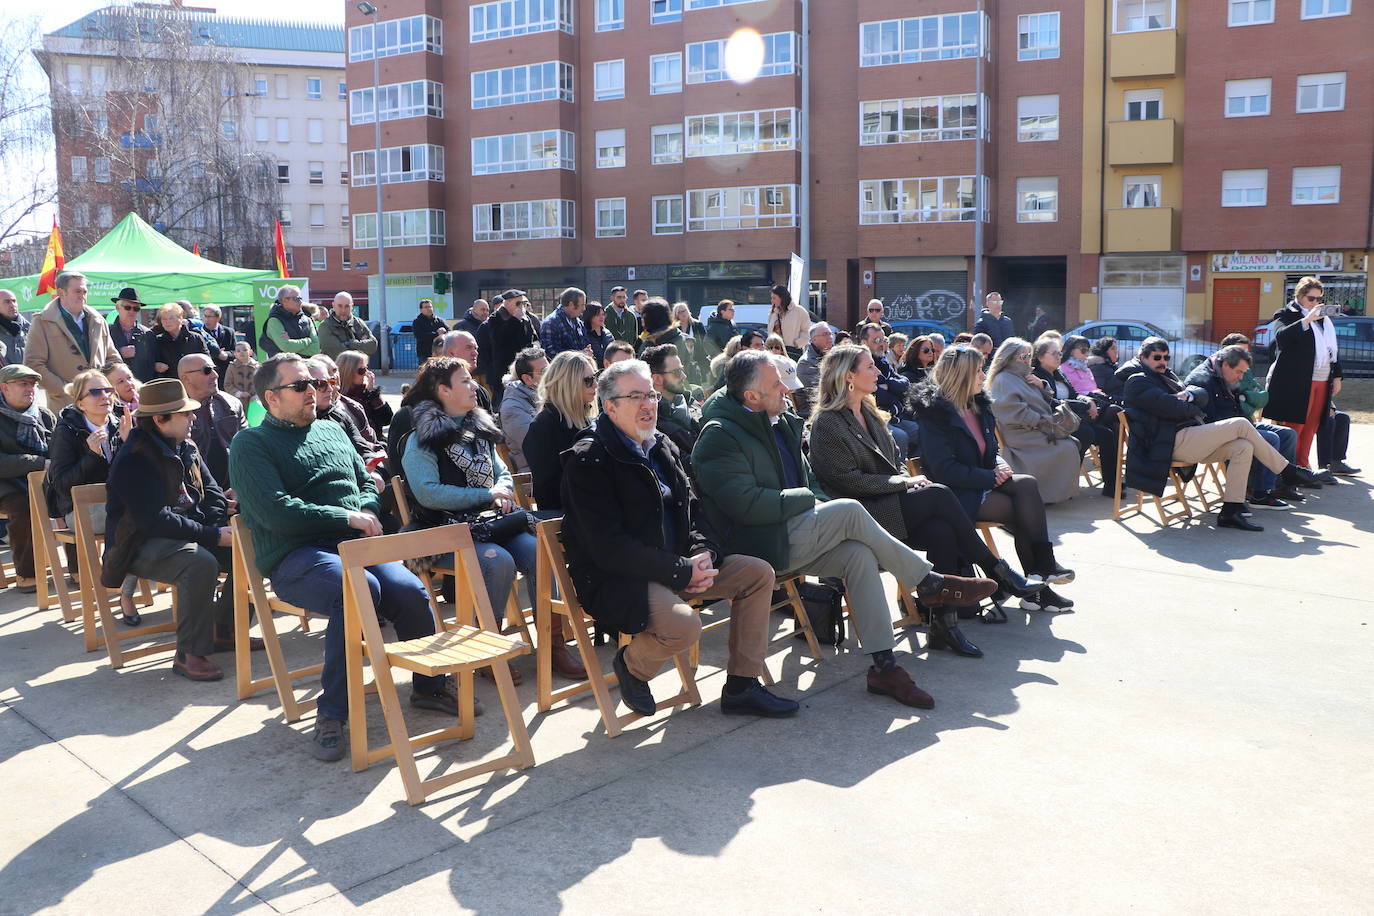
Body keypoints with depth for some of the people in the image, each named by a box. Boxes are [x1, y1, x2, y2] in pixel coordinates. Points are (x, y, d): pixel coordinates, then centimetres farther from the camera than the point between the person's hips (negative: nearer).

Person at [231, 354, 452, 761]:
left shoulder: (332, 431, 24)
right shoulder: (251, 444, 4)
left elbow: (367, 483, 27)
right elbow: (275, 512, -10)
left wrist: (368, 510, 3)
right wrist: (348, 517, -11)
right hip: (296, 556, -5)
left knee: (410, 591, -25)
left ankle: (429, 685, 0)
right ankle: (331, 714, -24)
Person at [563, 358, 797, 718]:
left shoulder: (662, 447, 13)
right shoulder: (589, 460, -13)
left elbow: (691, 509, 18)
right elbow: (609, 548, -21)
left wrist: (704, 552, -5)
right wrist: (682, 571, -20)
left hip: (676, 565, 9)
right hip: (616, 579, -9)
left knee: (759, 573, 1)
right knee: (684, 625, -34)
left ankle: (741, 687, 8)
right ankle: (630, 666, 2)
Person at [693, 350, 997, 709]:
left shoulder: (780, 422, 15)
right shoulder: (719, 436, -13)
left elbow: (809, 479, 25)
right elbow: (747, 504, -23)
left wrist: (817, 499, 2)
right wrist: (807, 499, -12)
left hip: (792, 537, 8)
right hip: (759, 546, -8)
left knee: (860, 555, -18)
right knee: (850, 511, -22)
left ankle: (884, 666, -16)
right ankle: (931, 584, -7)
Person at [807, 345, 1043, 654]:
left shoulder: (869, 412, 20)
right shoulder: (827, 423, -6)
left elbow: (897, 458, 22)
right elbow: (849, 481, -12)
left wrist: (909, 480, -1)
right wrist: (903, 482, -10)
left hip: (891, 502, 7)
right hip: (863, 514, -7)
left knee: (941, 530, -24)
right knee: (939, 495, -24)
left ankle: (944, 622, -25)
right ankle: (996, 571, -12)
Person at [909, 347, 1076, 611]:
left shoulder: (980, 406, 15)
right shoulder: (936, 413, -11)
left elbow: (991, 450, 23)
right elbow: (944, 469, -18)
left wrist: (1000, 465, -2)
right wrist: (991, 477, -19)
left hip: (982, 486, 7)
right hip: (956, 496, -7)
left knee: (1027, 484, -21)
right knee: (1021, 510, -24)